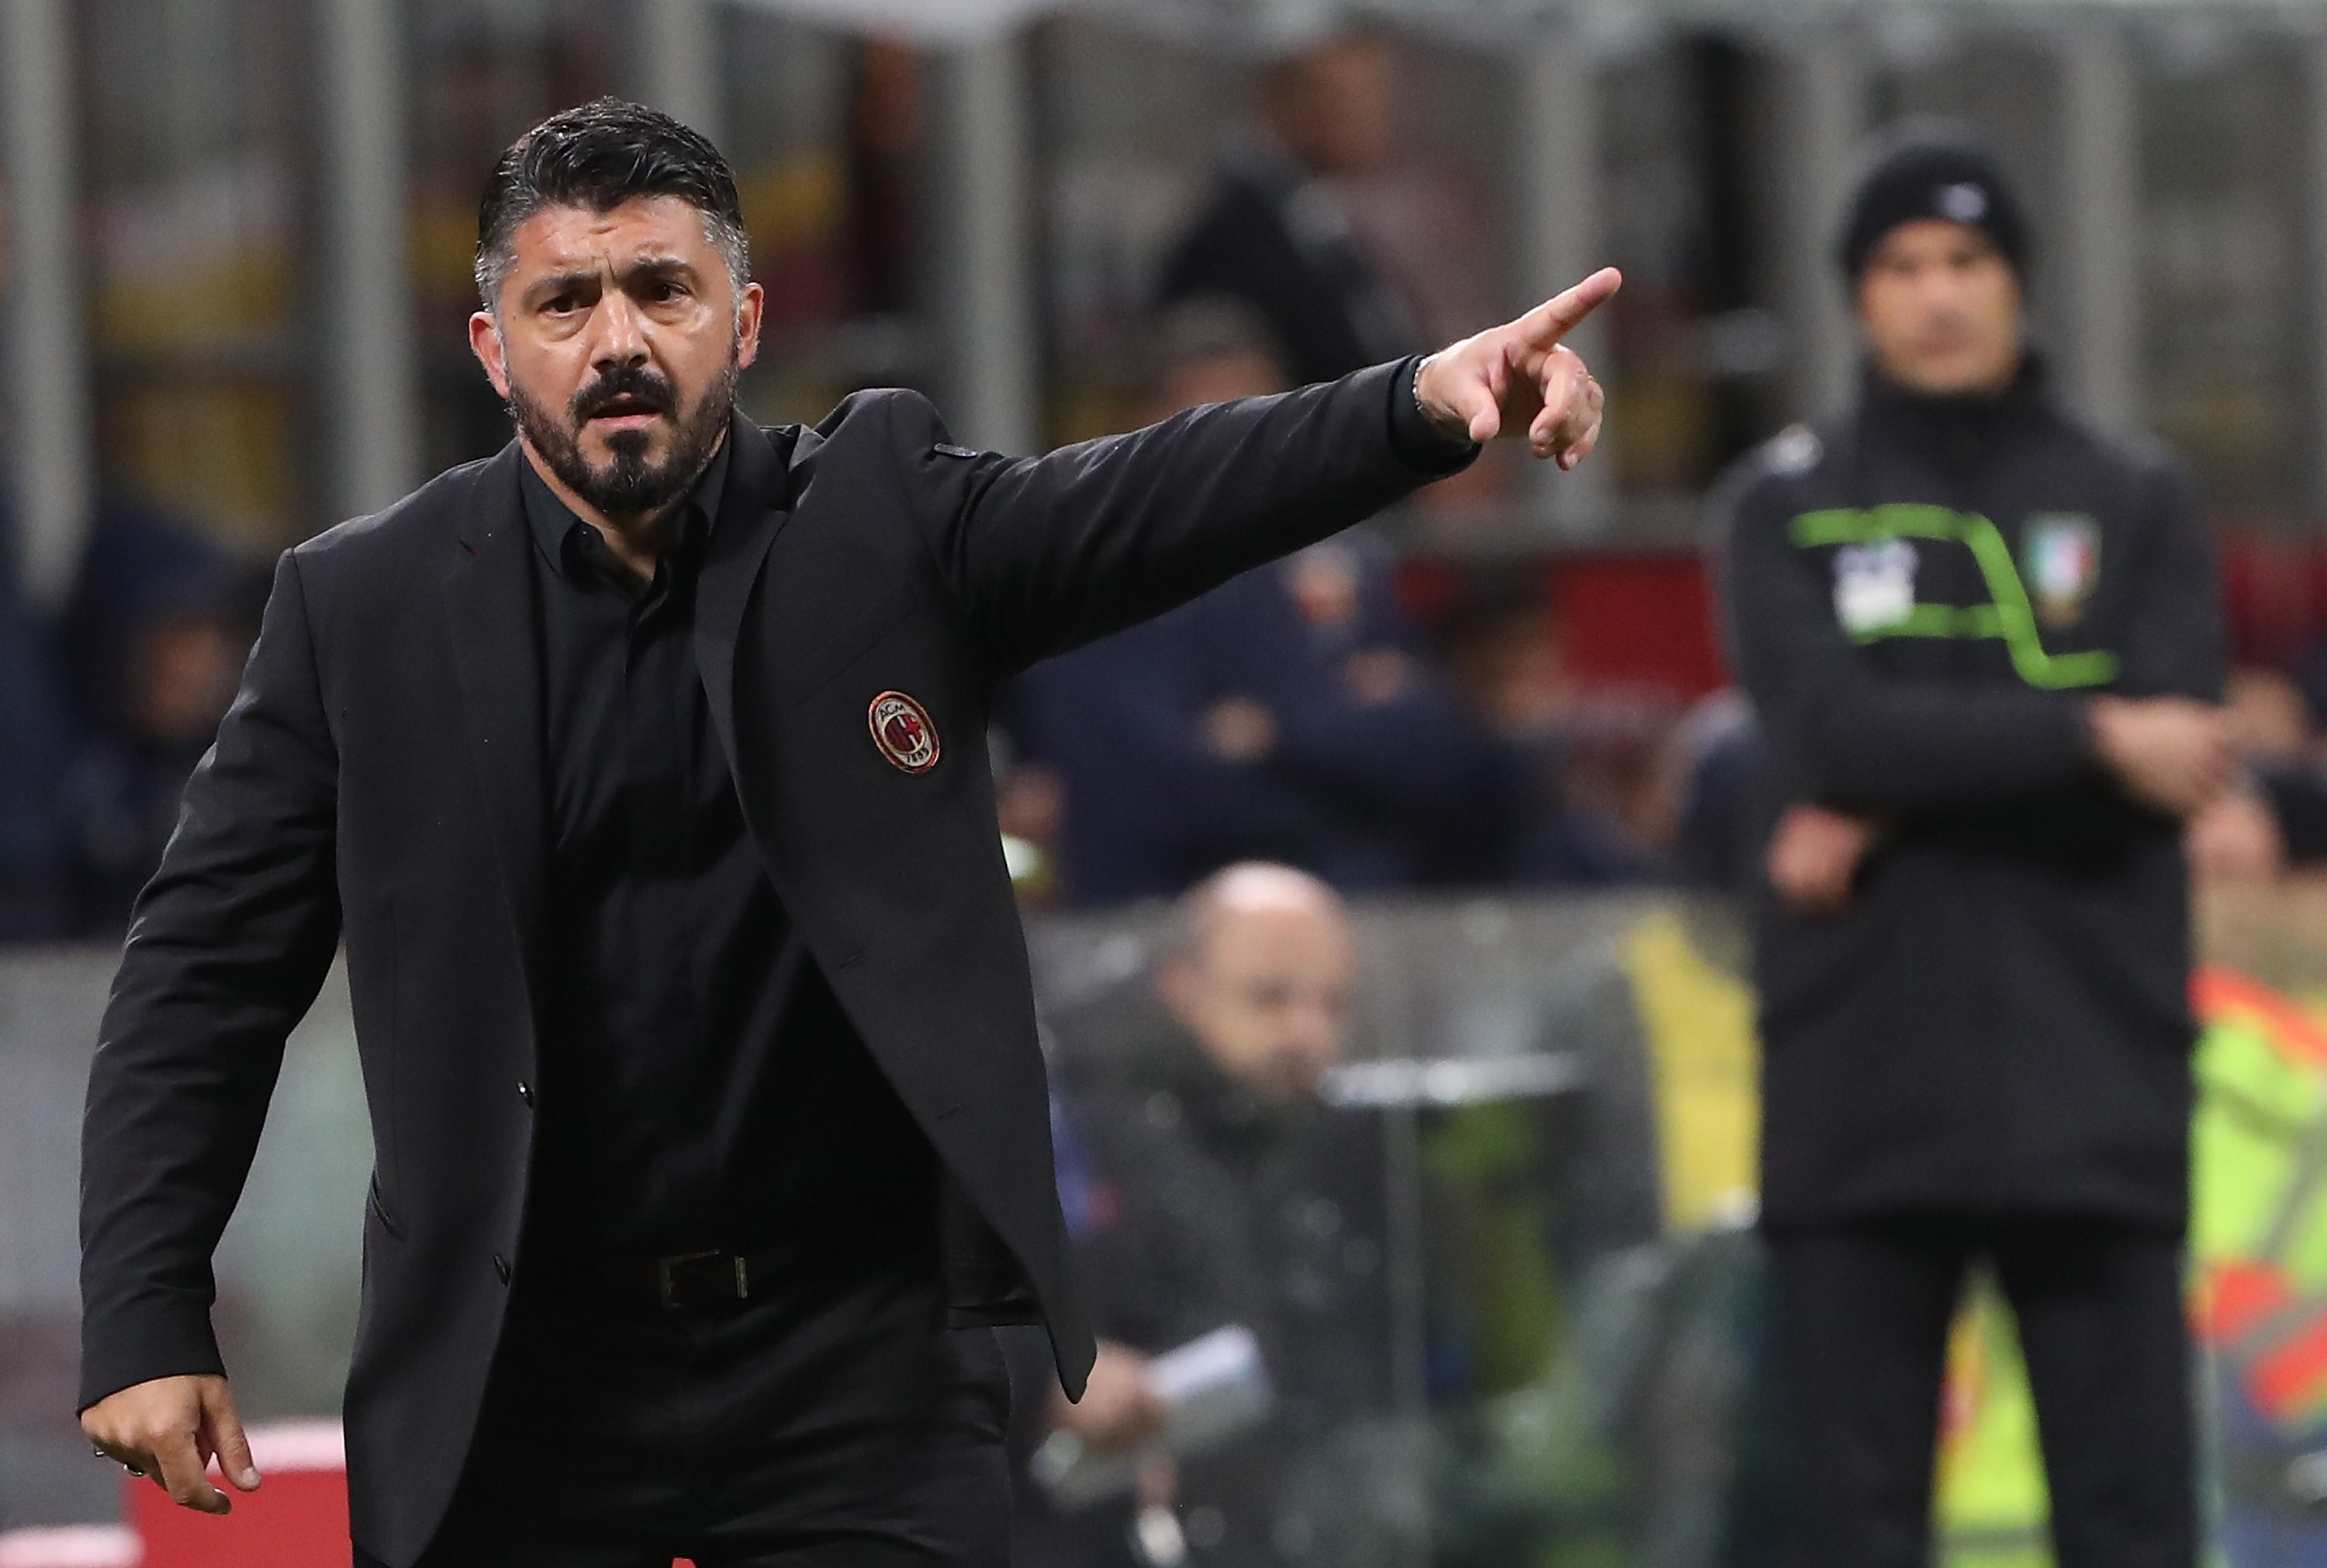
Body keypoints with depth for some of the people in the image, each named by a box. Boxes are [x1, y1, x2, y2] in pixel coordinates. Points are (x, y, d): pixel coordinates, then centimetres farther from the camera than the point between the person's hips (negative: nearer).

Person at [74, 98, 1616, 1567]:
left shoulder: (883, 522, 0)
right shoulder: (361, 608, 1)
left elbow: (1155, 500, -16)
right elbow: (206, 971, 2)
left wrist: (1426, 404, -35)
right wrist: (145, 1321, -6)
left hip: (862, 1360, -1)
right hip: (516, 1373, 1)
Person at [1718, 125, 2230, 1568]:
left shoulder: (2137, 506, 10)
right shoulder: (1790, 506, 10)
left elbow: (2174, 763, -5)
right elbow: (1830, 732, -7)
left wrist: (1891, 811, -9)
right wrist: (2091, 739, -12)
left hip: (2089, 1092, 0)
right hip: (1863, 1084, 0)